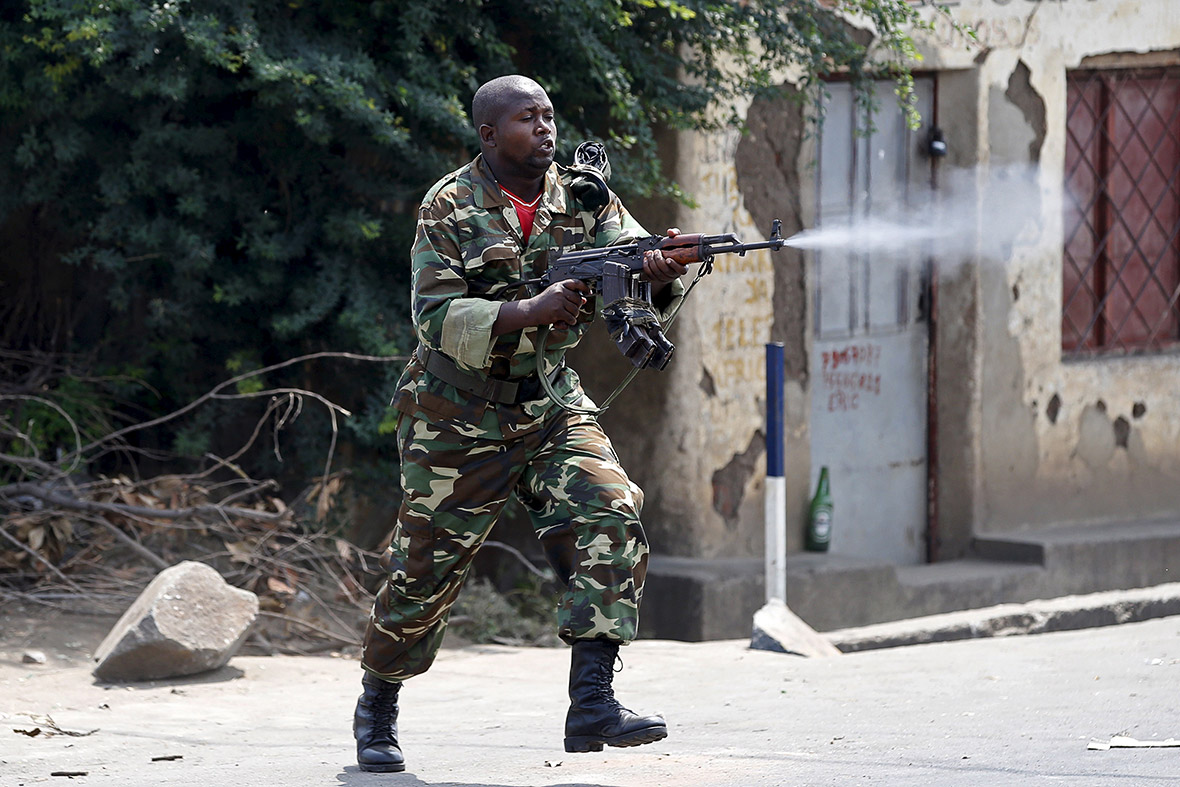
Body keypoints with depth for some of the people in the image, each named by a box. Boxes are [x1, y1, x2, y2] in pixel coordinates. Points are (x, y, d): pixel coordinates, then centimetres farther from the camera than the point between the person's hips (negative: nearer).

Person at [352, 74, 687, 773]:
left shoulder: (582, 199, 1)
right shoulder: (450, 208, -11)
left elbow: (637, 260, -11)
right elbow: (438, 318, -20)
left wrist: (662, 274, -36)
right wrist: (533, 310, -33)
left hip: (551, 407, 3)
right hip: (459, 419, -3)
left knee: (610, 519, -20)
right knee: (425, 571, 4)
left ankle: (591, 702, -24)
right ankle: (378, 705, 28)